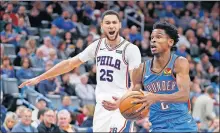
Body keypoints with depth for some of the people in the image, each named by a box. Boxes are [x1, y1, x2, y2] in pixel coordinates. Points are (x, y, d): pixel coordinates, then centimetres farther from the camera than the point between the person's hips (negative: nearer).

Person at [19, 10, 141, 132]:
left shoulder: (131, 49, -11)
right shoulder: (97, 45, 6)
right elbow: (69, 64, 13)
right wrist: (39, 78, 14)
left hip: (122, 107, -6)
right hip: (102, 106, 6)